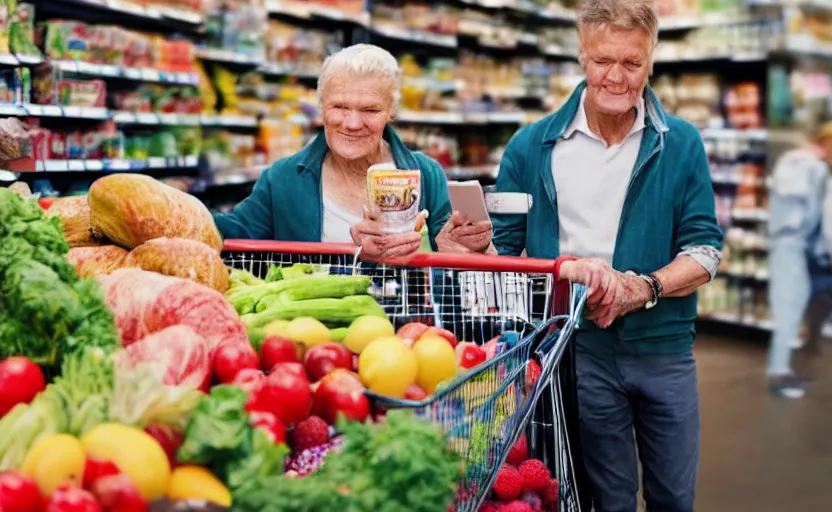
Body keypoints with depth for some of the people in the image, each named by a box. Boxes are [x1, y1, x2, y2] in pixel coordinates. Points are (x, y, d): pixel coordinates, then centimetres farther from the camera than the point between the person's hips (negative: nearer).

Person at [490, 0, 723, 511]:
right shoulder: (533, 146, 0)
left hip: (663, 348, 1)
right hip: (581, 350, -1)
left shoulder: (681, 144, 1)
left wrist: (642, 288, -18)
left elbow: (705, 248, -1)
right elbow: (500, 246, 2)